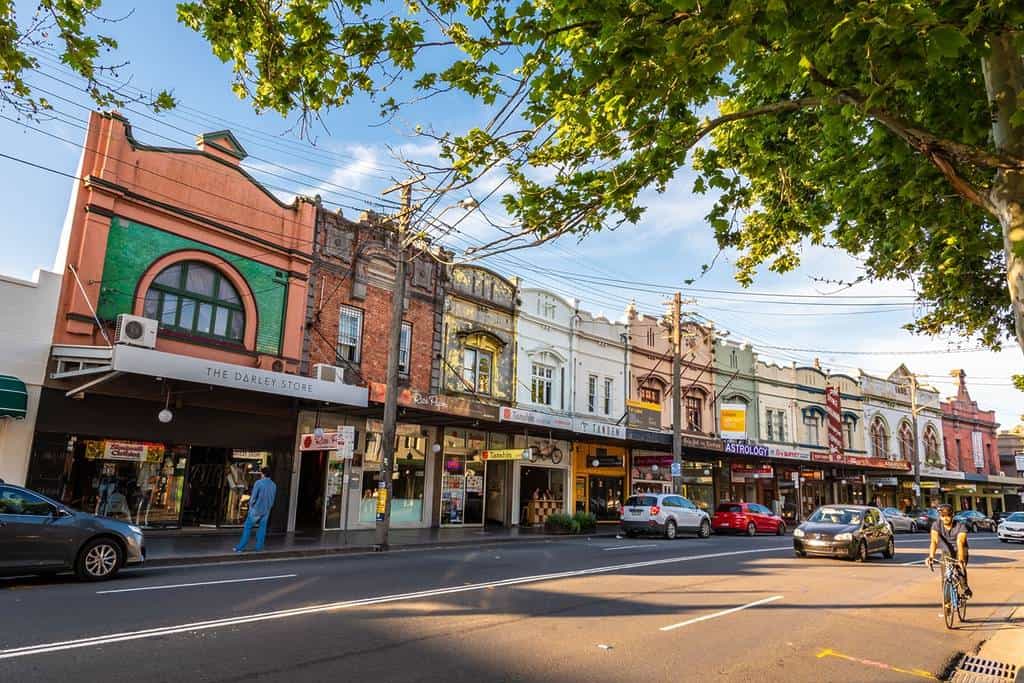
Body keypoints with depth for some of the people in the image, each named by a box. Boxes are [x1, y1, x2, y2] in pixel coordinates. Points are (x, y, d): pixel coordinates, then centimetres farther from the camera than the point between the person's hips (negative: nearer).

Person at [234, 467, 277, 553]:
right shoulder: (274, 485, 2)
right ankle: (259, 546, 10)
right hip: (266, 510, 4)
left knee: (247, 527, 4)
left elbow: (253, 497, -14)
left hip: (256, 509, -4)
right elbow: (272, 500, 8)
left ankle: (241, 547, 5)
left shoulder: (259, 482, -14)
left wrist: (251, 504, 4)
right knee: (262, 528, 11)